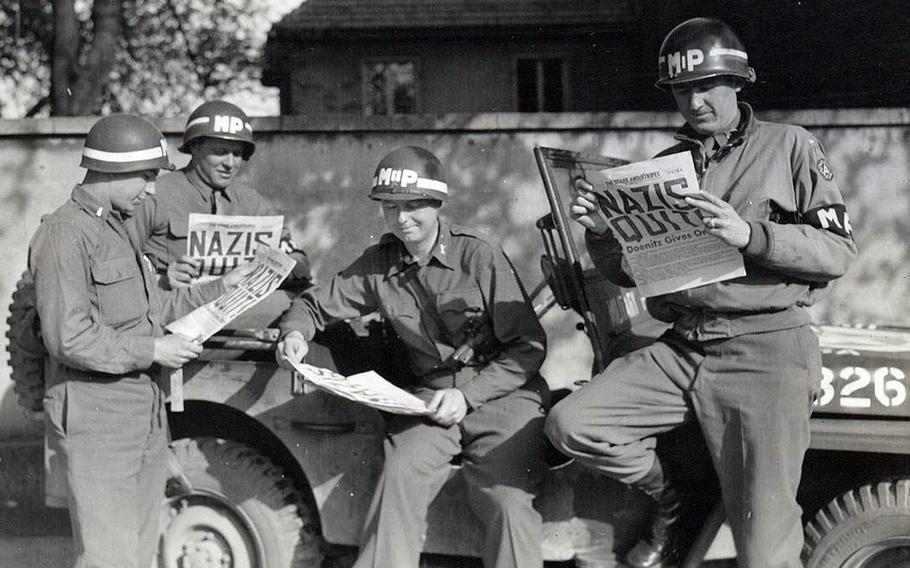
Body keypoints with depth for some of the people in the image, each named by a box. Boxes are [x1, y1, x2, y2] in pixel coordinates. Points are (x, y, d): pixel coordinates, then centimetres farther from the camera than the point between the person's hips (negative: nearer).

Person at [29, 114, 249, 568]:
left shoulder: (117, 229, 18)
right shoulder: (65, 233, -14)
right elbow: (68, 338, -22)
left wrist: (221, 289, 17)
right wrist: (152, 351, -16)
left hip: (145, 420, 10)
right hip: (96, 423, -10)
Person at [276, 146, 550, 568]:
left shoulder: (479, 256, -7)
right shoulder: (377, 265, 5)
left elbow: (528, 347, -7)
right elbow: (315, 304, 18)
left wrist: (466, 396, -16)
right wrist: (295, 332, -7)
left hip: (501, 392, -3)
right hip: (429, 397, 3)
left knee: (507, 500, -24)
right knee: (399, 478, -24)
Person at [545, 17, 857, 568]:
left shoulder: (790, 147, 3)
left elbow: (839, 250, -4)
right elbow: (629, 273, 20)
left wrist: (751, 235, -19)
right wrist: (601, 231, -2)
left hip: (766, 347, -5)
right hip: (681, 350, 5)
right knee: (571, 425, -13)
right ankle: (673, 501, 11)